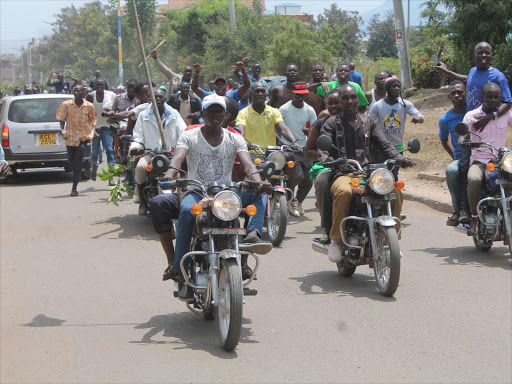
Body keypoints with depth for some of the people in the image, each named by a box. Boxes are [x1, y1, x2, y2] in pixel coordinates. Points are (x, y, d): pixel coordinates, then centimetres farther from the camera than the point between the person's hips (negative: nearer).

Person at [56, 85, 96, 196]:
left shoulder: (89, 106, -1)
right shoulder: (66, 105, -2)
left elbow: (91, 120, 12)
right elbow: (61, 119, 3)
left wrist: (92, 132, 3)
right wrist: (63, 130, -11)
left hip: (83, 137, -2)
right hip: (70, 137, 2)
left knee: (78, 163, -11)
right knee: (71, 162, 9)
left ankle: (74, 188, -9)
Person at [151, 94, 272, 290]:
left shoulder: (235, 139, 10)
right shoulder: (189, 137, 6)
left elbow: (248, 164, -7)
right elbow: (178, 158, -13)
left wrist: (258, 182, -29)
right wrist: (169, 175, -37)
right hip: (195, 193, -2)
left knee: (260, 193, -22)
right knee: (159, 203, -33)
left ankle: (252, 234, -42)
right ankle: (175, 264, -31)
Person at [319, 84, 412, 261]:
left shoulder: (368, 123, 19)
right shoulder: (331, 123, 10)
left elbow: (384, 144, 10)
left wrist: (399, 157, -9)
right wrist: (325, 159, -28)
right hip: (342, 174, -3)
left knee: (395, 191, -22)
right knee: (344, 192, -39)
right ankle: (336, 239, -23)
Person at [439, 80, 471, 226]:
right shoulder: (445, 119, 5)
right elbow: (444, 140, 23)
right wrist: (455, 157, 13)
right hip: (460, 158, 2)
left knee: (465, 170, -37)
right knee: (451, 170, -34)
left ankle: (464, 209, -30)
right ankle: (458, 209, -29)